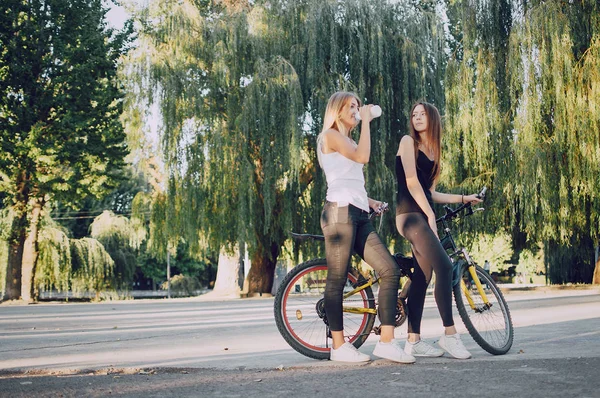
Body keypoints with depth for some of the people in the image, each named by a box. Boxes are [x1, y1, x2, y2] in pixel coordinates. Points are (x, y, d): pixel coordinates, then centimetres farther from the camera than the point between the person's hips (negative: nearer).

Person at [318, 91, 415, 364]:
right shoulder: (330, 135, 1)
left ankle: (386, 342, -3)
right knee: (337, 279, -5)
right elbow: (363, 156, -15)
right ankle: (339, 346, 2)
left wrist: (367, 200, 12)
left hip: (359, 216, 9)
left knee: (390, 270, -4)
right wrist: (366, 121, -6)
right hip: (340, 212, -9)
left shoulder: (348, 140, 28)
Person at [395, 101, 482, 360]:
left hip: (424, 215, 8)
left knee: (422, 277, 3)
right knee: (444, 267, -19)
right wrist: (430, 214, -13)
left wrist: (463, 198, 20)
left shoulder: (432, 152, 21)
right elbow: (411, 182, -9)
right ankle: (449, 334, -14)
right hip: (409, 213, -8)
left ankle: (413, 341, 5)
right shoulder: (408, 142, 0)